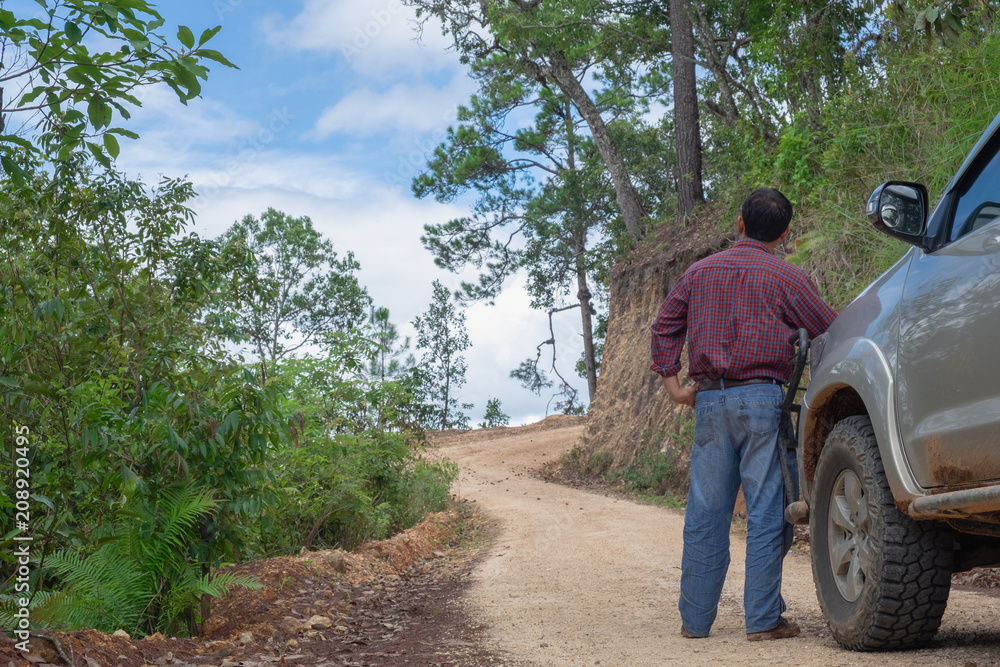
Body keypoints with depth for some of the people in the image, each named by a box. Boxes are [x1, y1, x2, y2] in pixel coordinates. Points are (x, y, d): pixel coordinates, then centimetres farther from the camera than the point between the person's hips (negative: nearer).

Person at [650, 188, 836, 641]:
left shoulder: (700, 272, 13)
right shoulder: (784, 276, 0)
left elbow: (665, 326, 14)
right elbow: (830, 332, 3)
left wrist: (672, 382, 14)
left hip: (709, 401, 4)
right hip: (761, 398, -4)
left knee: (705, 514, 8)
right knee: (766, 511, 0)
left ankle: (695, 618, 13)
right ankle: (763, 619, 1)